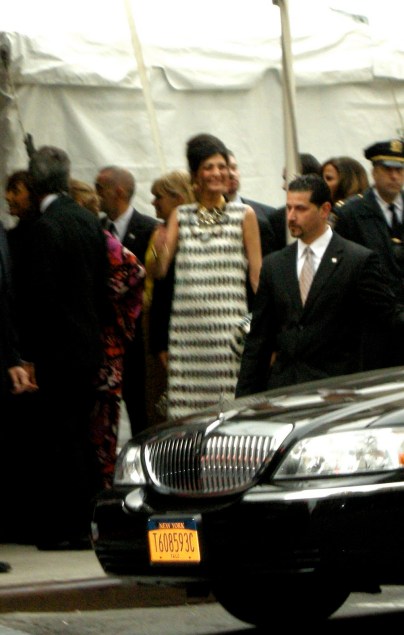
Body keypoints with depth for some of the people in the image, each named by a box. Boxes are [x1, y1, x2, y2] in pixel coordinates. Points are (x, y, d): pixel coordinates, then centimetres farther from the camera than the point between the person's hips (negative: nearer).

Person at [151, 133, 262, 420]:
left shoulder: (244, 215, 7)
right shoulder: (180, 216, 13)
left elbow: (257, 273, 5)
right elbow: (159, 271, 7)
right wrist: (160, 252, -15)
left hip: (229, 324, -2)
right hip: (188, 325, 2)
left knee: (229, 399, -9)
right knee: (188, 402, -1)